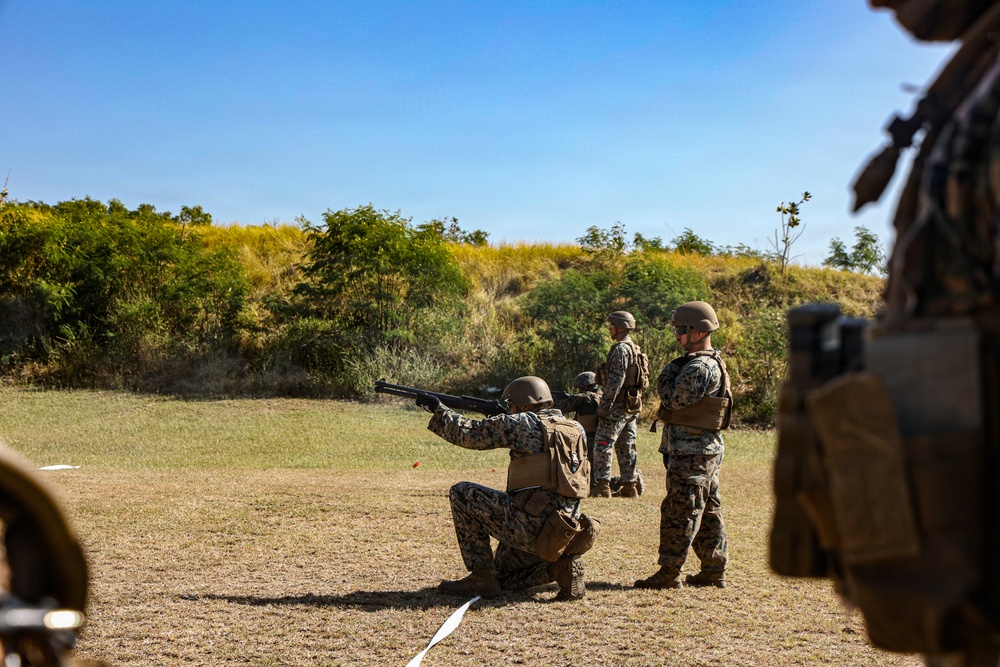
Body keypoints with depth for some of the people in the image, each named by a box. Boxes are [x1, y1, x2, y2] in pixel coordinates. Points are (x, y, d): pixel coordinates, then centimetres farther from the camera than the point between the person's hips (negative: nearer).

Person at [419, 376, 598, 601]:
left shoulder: (524, 423, -5)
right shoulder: (576, 430, 15)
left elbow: (469, 433, -2)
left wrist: (438, 409, 14)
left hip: (529, 525, -8)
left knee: (462, 493, 6)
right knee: (502, 577, 29)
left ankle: (482, 577, 6)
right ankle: (564, 564, 5)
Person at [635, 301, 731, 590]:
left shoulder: (700, 367, -17)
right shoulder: (712, 363, 17)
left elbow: (673, 398, -18)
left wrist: (668, 372, -5)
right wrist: (674, 371, 8)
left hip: (691, 451, -11)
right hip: (707, 448, 11)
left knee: (680, 510, -6)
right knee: (708, 510, 12)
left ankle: (668, 572, -3)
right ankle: (714, 570, 17)